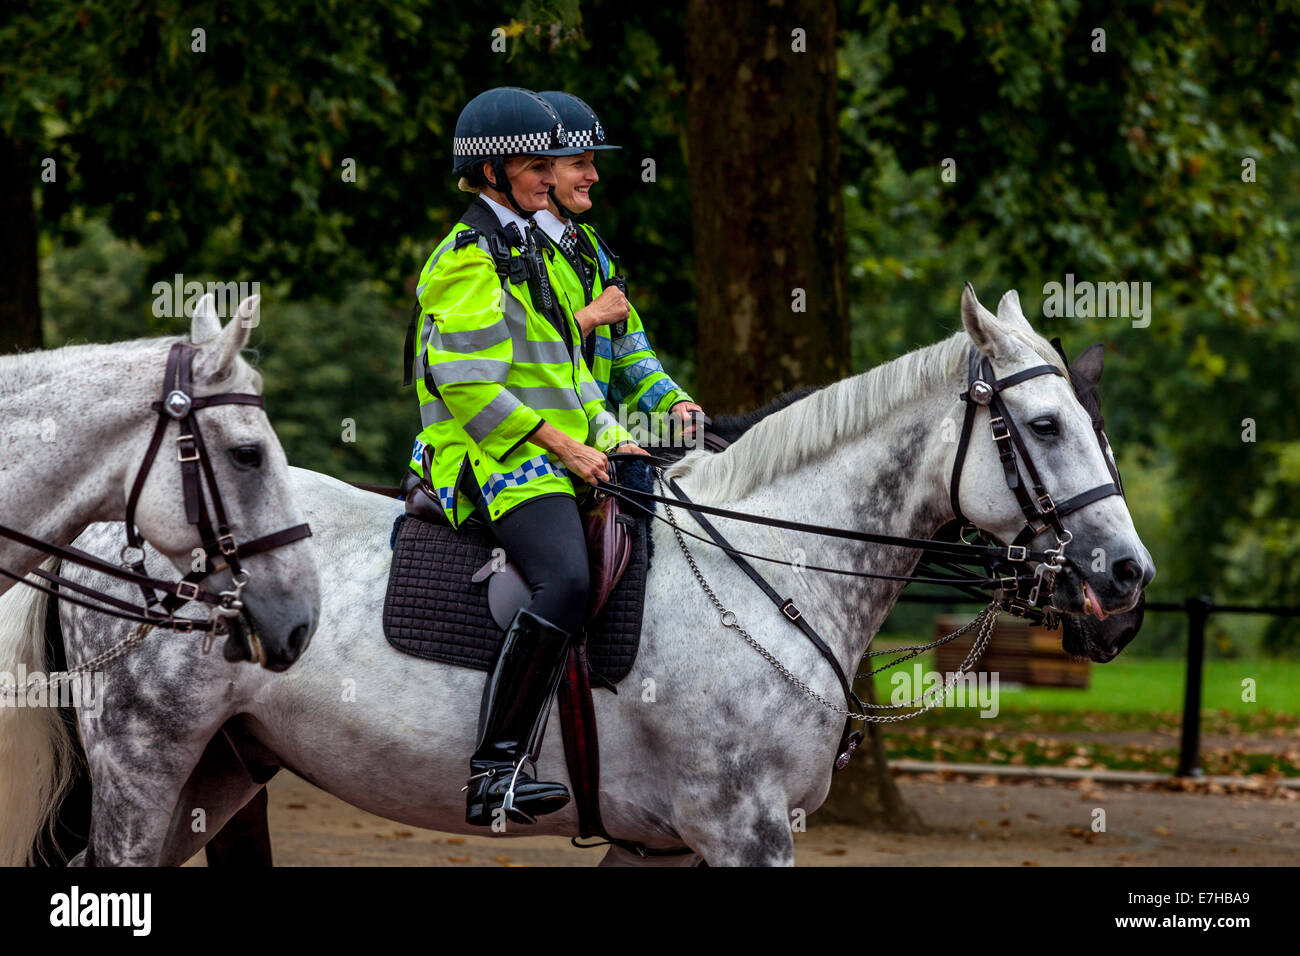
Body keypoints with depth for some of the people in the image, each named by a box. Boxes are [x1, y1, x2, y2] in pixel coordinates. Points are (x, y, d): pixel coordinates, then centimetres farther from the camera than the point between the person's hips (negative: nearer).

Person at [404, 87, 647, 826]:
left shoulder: (528, 251, 23)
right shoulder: (468, 260, -8)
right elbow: (471, 389, -16)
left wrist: (608, 435, 12)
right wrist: (563, 444, -17)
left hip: (556, 454, 11)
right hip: (496, 459, -11)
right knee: (566, 581, -31)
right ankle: (497, 770, -33)